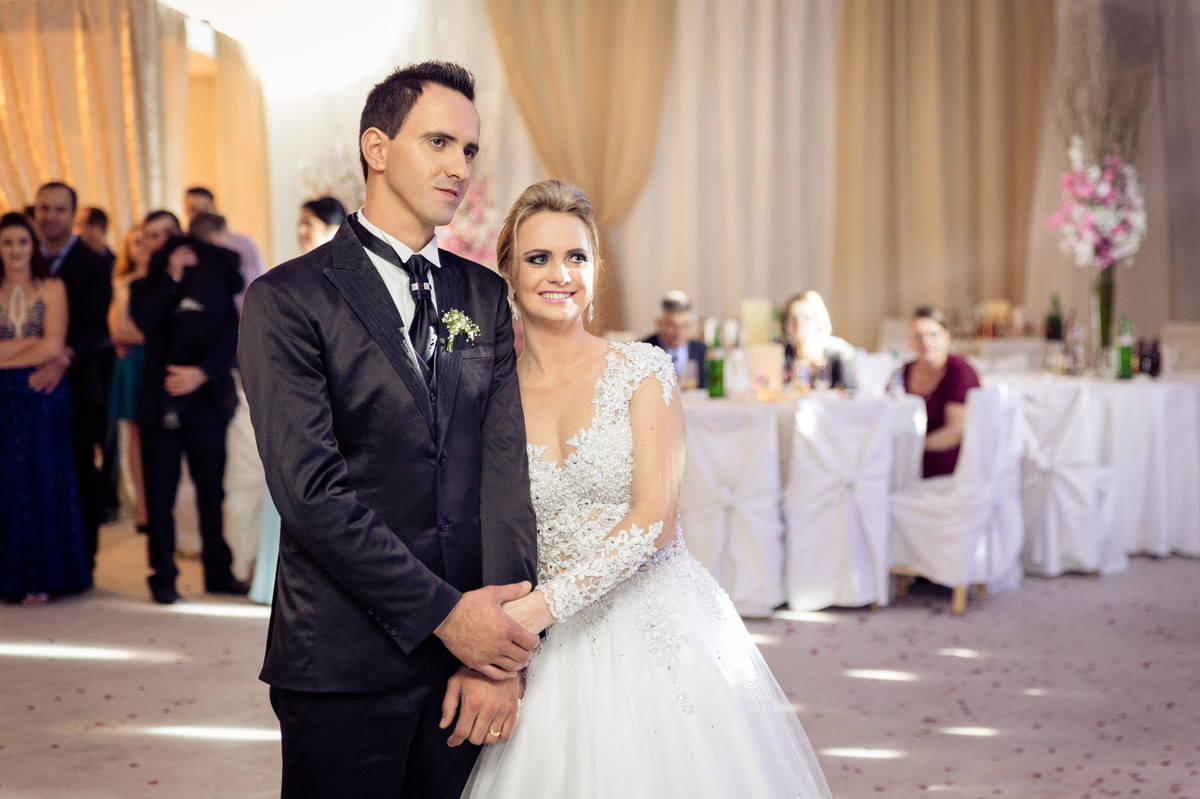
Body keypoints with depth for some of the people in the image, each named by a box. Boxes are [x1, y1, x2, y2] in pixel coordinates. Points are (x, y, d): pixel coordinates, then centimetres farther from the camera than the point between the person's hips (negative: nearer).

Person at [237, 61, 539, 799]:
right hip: (344, 660, -4)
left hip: (469, 643, 4)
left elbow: (505, 468, 0)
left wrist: (505, 652, -9)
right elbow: (310, 488, -14)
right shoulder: (287, 300, -5)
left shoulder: (485, 295, 9)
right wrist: (443, 612, -15)